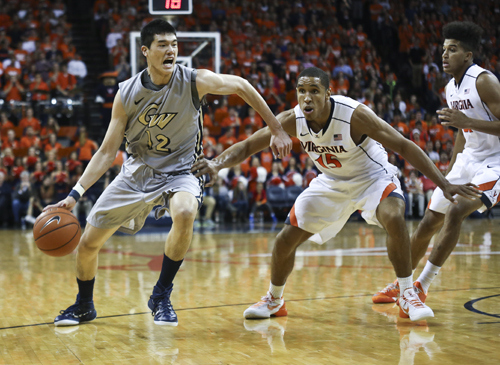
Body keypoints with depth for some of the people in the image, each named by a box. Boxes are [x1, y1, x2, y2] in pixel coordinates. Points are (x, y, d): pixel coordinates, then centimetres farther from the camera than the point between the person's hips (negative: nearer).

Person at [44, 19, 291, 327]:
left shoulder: (194, 81, -17)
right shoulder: (127, 94, -11)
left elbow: (241, 86, -3)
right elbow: (107, 152, -7)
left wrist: (277, 130, -2)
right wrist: (75, 194, -16)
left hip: (180, 172, -2)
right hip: (137, 171, 3)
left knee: (185, 213, -38)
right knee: (88, 243, 2)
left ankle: (161, 296, -15)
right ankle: (84, 306, 33)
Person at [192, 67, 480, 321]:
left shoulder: (354, 114, -33)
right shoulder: (292, 119, -21)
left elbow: (403, 145, -30)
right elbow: (247, 146, -13)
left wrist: (444, 184, -34)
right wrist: (217, 164, -34)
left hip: (372, 177, -4)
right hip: (332, 183, 4)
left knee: (394, 218, -34)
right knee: (286, 240, 2)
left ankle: (408, 296, -17)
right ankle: (274, 301, 29)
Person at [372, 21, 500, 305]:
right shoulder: (451, 88, 8)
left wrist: (467, 121, -30)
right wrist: (449, 173, 19)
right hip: (467, 160, 8)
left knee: (455, 211, -26)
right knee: (429, 222, 7)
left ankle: (422, 284, -18)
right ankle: (400, 284, 22)